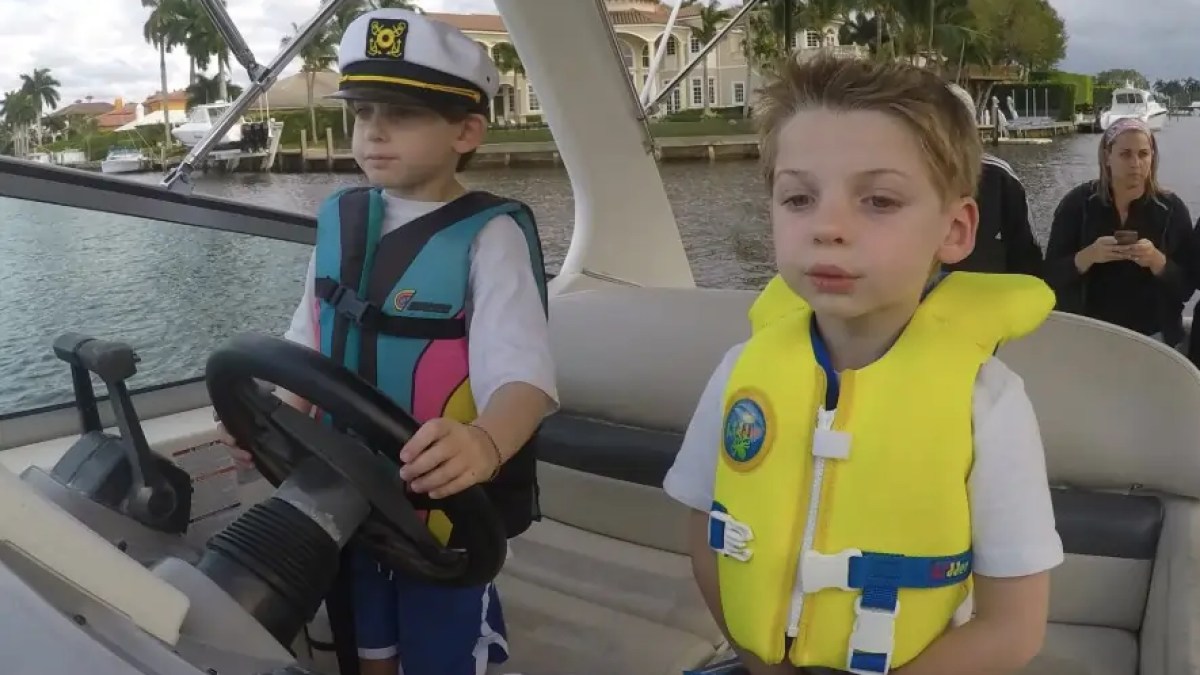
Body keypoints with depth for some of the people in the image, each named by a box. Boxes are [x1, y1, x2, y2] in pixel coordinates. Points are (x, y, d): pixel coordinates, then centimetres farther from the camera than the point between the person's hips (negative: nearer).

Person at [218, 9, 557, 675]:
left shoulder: (488, 235, -20)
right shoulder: (340, 221, -1)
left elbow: (523, 373, -33)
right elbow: (310, 346, 10)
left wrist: (484, 443, -52)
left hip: (445, 504, -6)